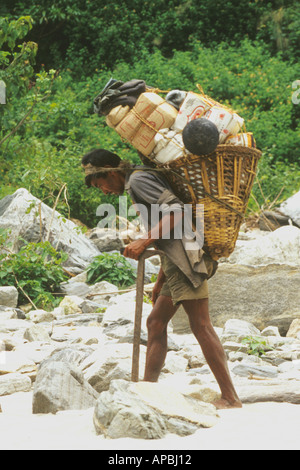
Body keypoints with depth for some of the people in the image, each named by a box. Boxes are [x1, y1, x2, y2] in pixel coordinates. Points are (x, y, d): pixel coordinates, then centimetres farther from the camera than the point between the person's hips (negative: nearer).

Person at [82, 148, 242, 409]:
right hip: (177, 264, 11)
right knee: (156, 323, 10)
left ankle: (230, 398, -13)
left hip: (186, 259, -11)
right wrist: (160, 282, 30)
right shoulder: (137, 186, 26)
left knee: (200, 326, -12)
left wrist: (144, 242, -22)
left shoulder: (139, 179, -5)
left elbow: (177, 211, -19)